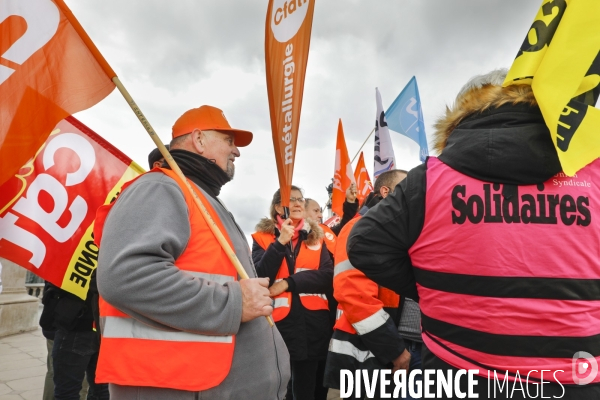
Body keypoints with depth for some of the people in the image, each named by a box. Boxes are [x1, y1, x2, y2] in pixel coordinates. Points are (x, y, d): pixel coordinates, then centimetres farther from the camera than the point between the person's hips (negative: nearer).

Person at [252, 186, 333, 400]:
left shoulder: (316, 237, 11)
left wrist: (288, 282, -13)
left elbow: (328, 276, -3)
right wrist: (280, 243, -16)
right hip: (278, 322, -2)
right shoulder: (263, 237, 4)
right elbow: (259, 279, -9)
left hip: (314, 323, 2)